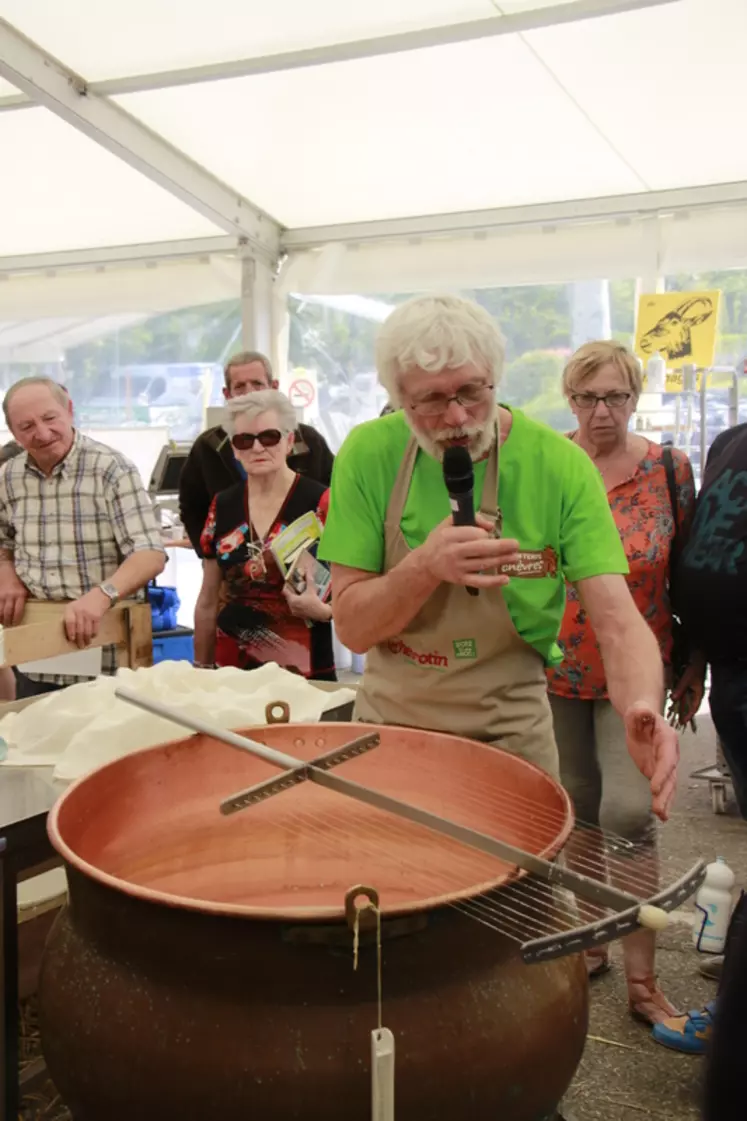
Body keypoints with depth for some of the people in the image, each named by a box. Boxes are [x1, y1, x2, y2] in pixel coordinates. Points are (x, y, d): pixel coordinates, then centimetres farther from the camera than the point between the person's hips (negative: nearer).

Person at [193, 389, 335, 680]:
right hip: (232, 669, 4)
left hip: (303, 672, -4)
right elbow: (208, 602, 12)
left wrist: (322, 610, -26)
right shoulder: (222, 506, 5)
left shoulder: (320, 502, -8)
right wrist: (201, 668, 13)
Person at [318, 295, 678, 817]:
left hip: (507, 734, -1)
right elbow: (352, 628, -13)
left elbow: (617, 621, -20)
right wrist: (426, 567, -32)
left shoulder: (560, 464, -16)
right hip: (389, 719, 2)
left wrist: (643, 710, -41)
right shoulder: (370, 454, -13)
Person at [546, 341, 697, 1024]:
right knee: (579, 808, 13)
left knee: (629, 811, -8)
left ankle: (641, 977, 7)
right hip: (556, 667, 2)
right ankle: (588, 940, 33)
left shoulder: (670, 469, -4)